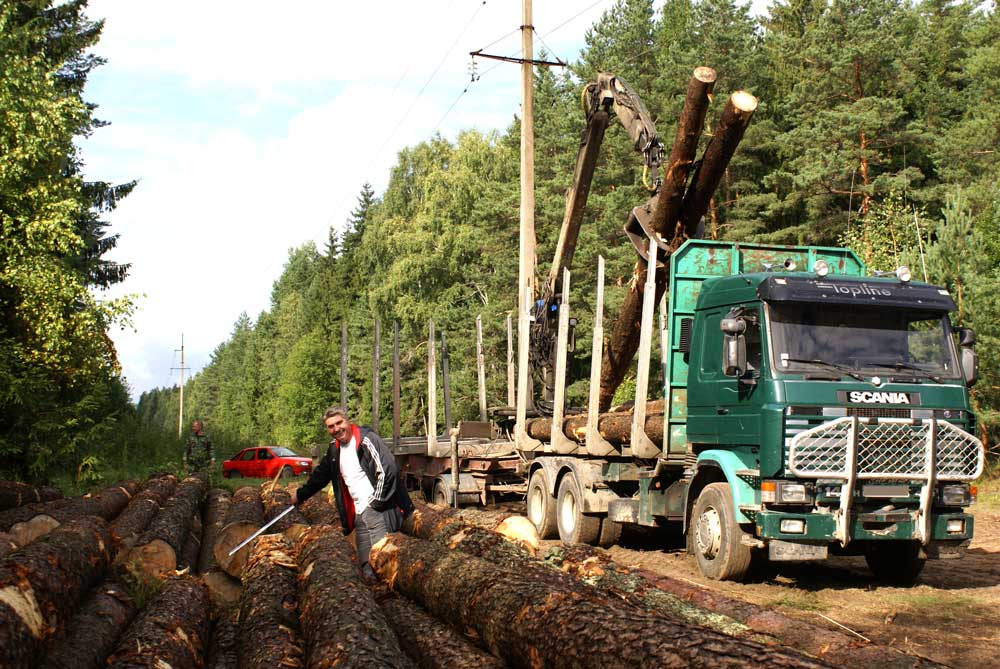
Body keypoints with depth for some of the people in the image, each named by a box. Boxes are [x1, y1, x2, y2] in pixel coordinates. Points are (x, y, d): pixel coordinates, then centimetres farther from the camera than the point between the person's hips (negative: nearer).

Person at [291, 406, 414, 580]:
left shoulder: (366, 439, -9)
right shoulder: (335, 448, 16)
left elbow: (388, 470, -17)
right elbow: (321, 475, 34)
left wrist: (376, 503, -12)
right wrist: (300, 495, 45)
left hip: (378, 510, -8)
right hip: (359, 514, 8)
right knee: (368, 568, 4)